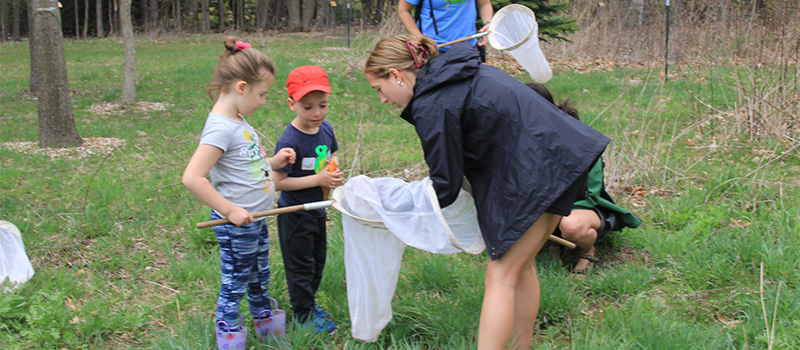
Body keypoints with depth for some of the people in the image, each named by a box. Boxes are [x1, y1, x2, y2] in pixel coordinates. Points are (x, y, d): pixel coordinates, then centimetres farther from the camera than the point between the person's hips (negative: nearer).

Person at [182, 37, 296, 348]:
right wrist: (230, 210, -27)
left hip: (255, 220, 10)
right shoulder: (220, 128, -24)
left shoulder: (238, 121, 6)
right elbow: (192, 177, -31)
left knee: (260, 281, 25)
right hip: (236, 227, -10)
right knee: (234, 287, 7)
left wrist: (272, 162, 3)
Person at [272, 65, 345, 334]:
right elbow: (279, 182, -25)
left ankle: (309, 301, 43)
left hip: (317, 210, 7)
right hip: (295, 214, -7)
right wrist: (319, 179, -28)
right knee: (300, 265, 8)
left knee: (318, 259, 22)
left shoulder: (325, 128, -5)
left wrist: (334, 171, -8)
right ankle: (303, 313, 26)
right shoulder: (290, 141, -27)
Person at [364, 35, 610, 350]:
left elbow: (446, 183, -8)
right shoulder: (456, 75, 15)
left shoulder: (432, 105, -14)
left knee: (500, 276, -6)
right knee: (520, 266, 18)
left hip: (537, 169, -10)